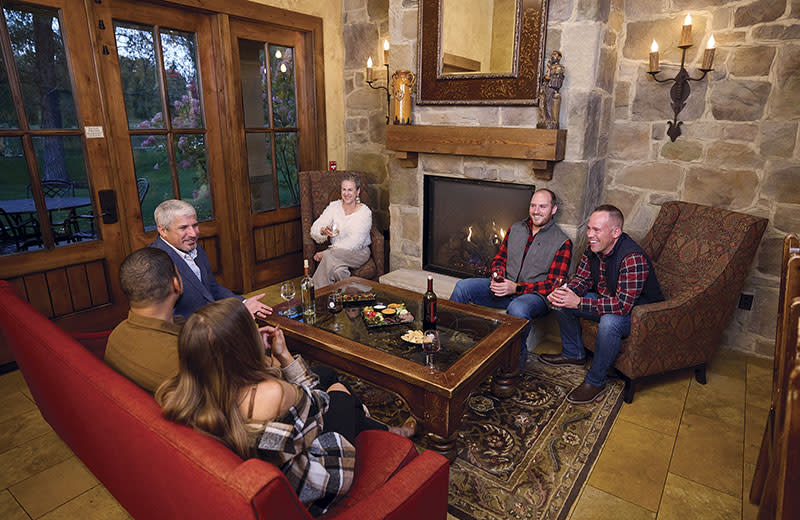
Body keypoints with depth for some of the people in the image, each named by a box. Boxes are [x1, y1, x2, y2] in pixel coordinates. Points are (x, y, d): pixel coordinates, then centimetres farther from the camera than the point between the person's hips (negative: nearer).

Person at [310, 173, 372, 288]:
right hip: (336, 251, 2)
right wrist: (323, 231, -31)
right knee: (338, 270, -35)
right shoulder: (334, 206, 3)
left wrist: (326, 253, -24)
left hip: (358, 252, -2)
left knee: (329, 256, -33)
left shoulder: (365, 212, -9)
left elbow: (355, 242, -18)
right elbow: (314, 229, -5)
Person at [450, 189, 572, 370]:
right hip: (504, 288, 5)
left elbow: (554, 283, -10)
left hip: (535, 295, -5)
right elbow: (499, 259, 18)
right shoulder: (516, 229, 12)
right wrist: (497, 278, -7)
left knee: (517, 308, -40)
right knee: (463, 286, -14)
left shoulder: (563, 243, -4)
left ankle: (517, 357, -15)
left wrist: (516, 287, -20)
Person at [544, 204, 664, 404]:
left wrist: (579, 303, -37)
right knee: (561, 303, -1)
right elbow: (582, 278, 3)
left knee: (609, 322, -38)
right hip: (606, 300, 8)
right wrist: (565, 292, -20)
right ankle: (574, 354, 19)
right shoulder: (593, 248, -8)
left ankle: (595, 381, -16)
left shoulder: (633, 258, -33)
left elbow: (623, 305, -36)